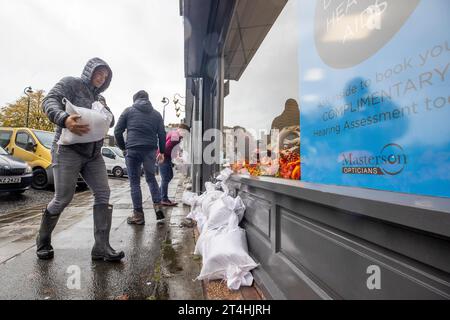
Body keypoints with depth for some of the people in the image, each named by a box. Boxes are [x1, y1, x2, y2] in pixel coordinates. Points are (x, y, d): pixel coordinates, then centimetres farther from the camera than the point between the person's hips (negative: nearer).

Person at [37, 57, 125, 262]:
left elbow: (110, 122, 19)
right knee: (62, 199, -2)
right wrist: (64, 119, -31)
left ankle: (101, 247, -1)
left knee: (103, 194, -5)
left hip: (93, 154, 7)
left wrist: (105, 109, -2)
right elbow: (49, 101, -12)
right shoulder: (71, 83, 3)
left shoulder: (99, 98, 23)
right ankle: (43, 242, 25)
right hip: (68, 150, -6)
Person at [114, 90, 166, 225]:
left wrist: (123, 147, 17)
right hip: (150, 150, 2)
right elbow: (162, 134, 10)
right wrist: (162, 152, 16)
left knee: (135, 182, 4)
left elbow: (117, 131, 6)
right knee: (151, 179, 18)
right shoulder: (156, 114, 14)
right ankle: (158, 206, 6)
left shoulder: (128, 111, 10)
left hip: (133, 150, -2)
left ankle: (138, 215, 8)